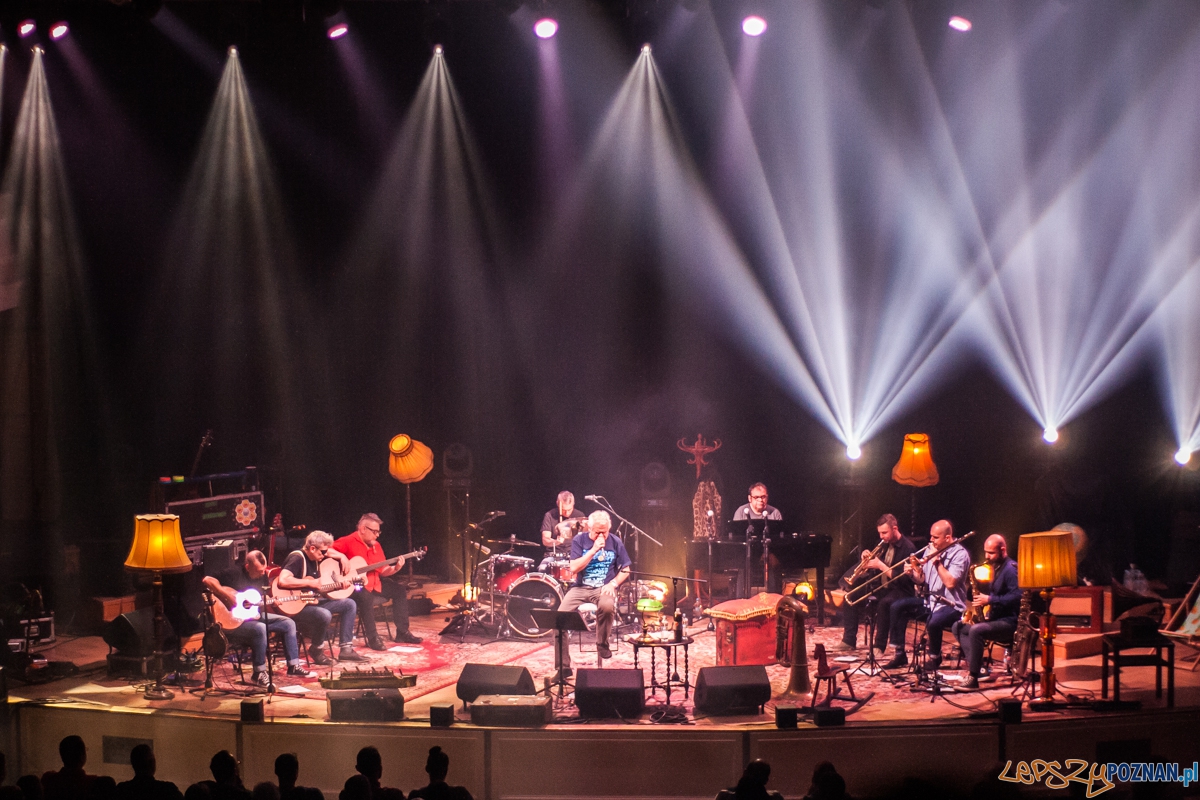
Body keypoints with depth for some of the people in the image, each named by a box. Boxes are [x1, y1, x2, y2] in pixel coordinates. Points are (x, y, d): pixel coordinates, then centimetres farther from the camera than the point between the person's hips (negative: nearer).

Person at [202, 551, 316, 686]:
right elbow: (207, 580, -24)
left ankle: (293, 666, 8)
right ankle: (259, 674, -19)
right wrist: (227, 595, -29)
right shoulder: (234, 573, -17)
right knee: (260, 629, -35)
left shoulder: (263, 576, 5)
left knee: (289, 623, 1)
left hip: (254, 615, 8)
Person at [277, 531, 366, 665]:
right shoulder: (297, 558, -20)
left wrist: (341, 556, 6)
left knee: (349, 604, 5)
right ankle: (316, 651, -9)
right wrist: (310, 583, -29)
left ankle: (346, 650, 4)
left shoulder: (316, 557, 7)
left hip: (312, 601, 10)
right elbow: (282, 581, -37)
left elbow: (331, 552, 29)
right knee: (324, 615, -36)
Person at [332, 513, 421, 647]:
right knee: (365, 596, -39)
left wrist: (396, 568, -5)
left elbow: (383, 571, 14)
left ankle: (402, 632, 4)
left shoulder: (375, 545, 13)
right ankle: (372, 638, -28)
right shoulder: (348, 542, -10)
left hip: (374, 585, 9)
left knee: (399, 589, 2)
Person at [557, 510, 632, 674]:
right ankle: (563, 666, -13)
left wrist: (613, 583, -11)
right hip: (581, 587, 1)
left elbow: (625, 570, 8)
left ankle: (602, 644, -9)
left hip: (604, 588, -1)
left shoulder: (615, 543, 3)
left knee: (607, 606, -38)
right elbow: (574, 568, -10)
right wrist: (594, 550, -17)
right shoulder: (579, 540, 0)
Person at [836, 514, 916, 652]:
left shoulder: (908, 548, -14)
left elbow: (902, 579, -21)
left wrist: (880, 565, -23)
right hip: (880, 587, 8)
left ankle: (879, 645, -27)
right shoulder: (883, 544, 8)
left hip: (900, 590, -8)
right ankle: (849, 640, -2)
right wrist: (866, 559, -9)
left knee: (884, 603, -38)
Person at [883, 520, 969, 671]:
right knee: (897, 607, -8)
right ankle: (899, 654, -3)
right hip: (930, 601, 8)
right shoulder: (930, 549, 8)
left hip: (951, 606, -8)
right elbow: (921, 581, 11)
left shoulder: (960, 554, -13)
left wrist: (937, 562, -19)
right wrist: (913, 573, -11)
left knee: (933, 622, -36)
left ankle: (935, 658, -6)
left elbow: (950, 583, -25)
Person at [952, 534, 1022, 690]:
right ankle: (977, 666, -10)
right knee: (959, 626, 3)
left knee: (975, 630, -32)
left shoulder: (1010, 569, -14)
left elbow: (1016, 597, -25)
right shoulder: (997, 567, 17)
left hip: (1010, 621, -11)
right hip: (995, 618, 11)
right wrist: (982, 597, 7)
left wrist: (990, 599, -24)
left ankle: (973, 678, -29)